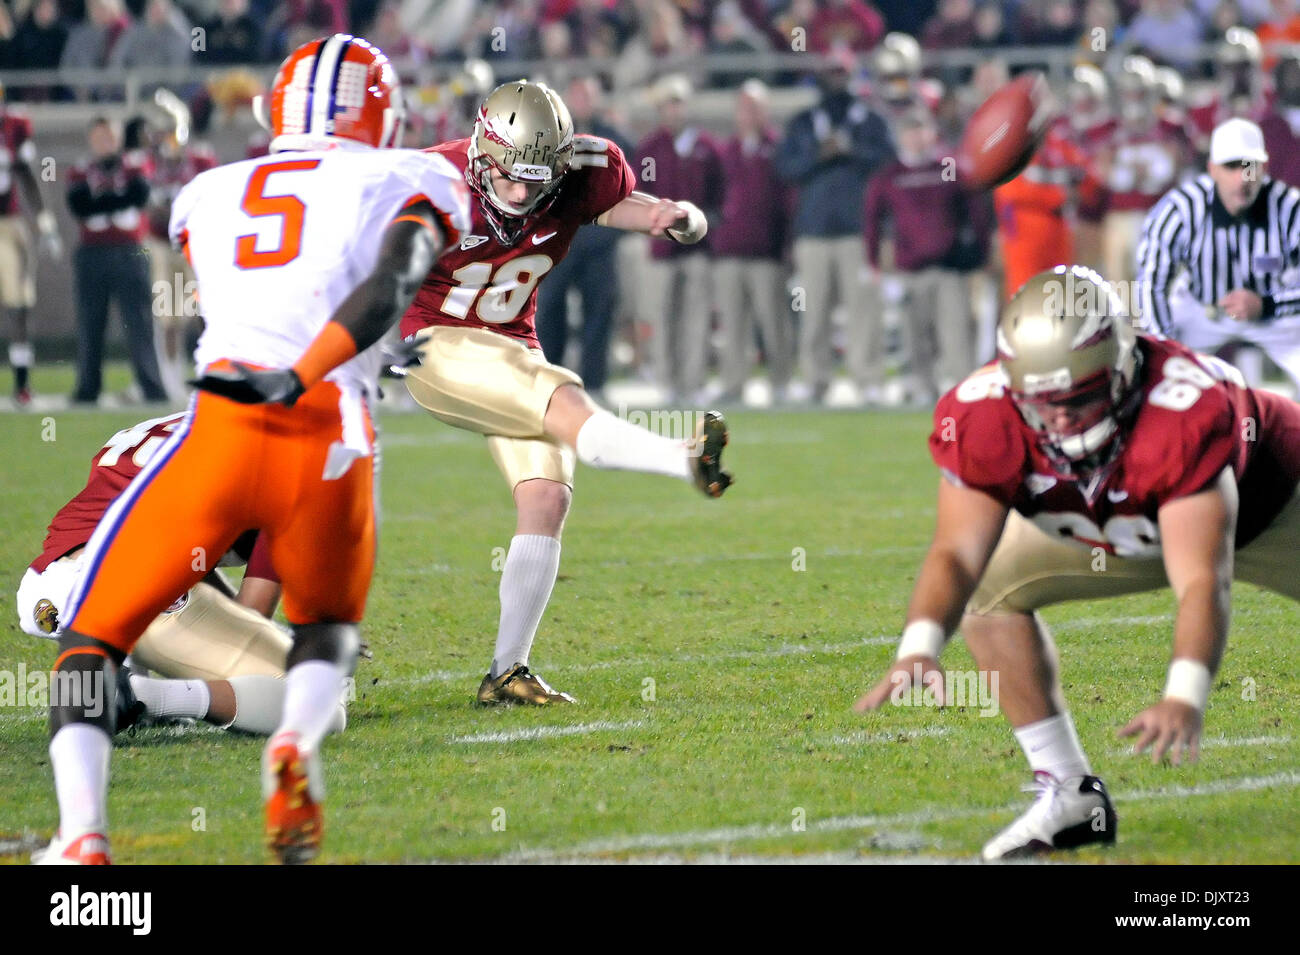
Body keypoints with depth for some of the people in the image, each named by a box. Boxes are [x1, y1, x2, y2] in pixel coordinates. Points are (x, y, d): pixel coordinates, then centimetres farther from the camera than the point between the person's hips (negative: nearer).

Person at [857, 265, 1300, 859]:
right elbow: (957, 553, -33)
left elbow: (1202, 581, -50)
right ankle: (1071, 795, -4)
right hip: (1114, 530, 4)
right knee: (990, 585, -11)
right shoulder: (982, 419, -34)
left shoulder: (1186, 412, -46)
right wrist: (918, 649, -53)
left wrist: (1185, 698, -64)